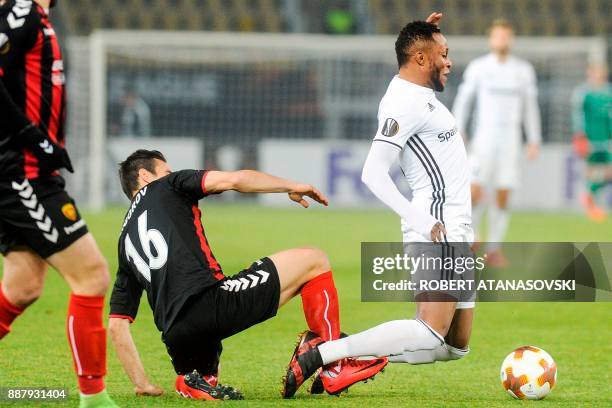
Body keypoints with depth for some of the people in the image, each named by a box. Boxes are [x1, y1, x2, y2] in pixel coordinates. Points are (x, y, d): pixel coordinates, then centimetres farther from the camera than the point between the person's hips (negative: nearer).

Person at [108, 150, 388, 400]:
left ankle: (193, 381, 1)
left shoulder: (126, 240, 28)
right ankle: (336, 367, 6)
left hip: (176, 337, 7)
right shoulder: (165, 188, 13)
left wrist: (142, 386, 29)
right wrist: (292, 187, 11)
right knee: (314, 262, 6)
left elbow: (116, 325, 26)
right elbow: (234, 179, -2)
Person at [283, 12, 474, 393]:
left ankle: (352, 358, 4)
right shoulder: (405, 104, -14)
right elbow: (374, 173, -21)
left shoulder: (416, 92, 15)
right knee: (431, 335, -21)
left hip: (455, 234, 10)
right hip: (438, 233, -10)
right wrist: (423, 222, -25)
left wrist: (426, 33, 25)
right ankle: (319, 354, -18)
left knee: (455, 347, 8)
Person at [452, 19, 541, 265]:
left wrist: (534, 141, 5)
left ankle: (493, 250, 9)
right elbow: (463, 100, 2)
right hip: (483, 139, -2)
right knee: (476, 193, -14)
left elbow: (530, 106, 10)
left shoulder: (523, 70, 5)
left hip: (510, 141, 2)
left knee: (503, 196, -2)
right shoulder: (477, 67, -1)